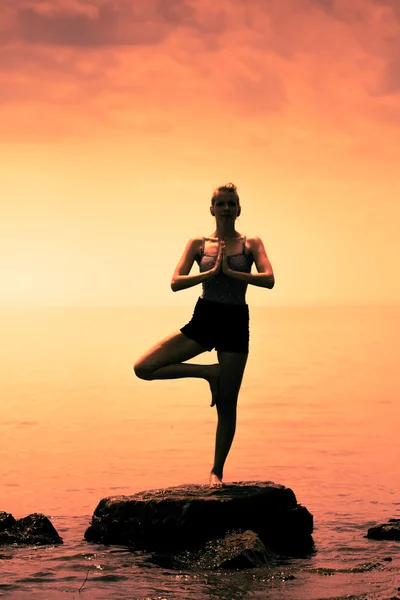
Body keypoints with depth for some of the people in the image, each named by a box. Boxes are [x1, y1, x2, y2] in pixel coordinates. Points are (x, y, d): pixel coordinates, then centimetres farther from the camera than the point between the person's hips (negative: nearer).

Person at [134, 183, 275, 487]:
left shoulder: (251, 244, 3)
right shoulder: (198, 244, 5)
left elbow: (268, 279, -12)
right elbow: (176, 282, -5)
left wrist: (230, 271, -16)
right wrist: (211, 271, -15)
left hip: (235, 324, -2)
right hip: (203, 319, 2)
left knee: (227, 405, 2)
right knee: (143, 368, -11)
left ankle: (217, 472, 15)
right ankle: (209, 372, 2)